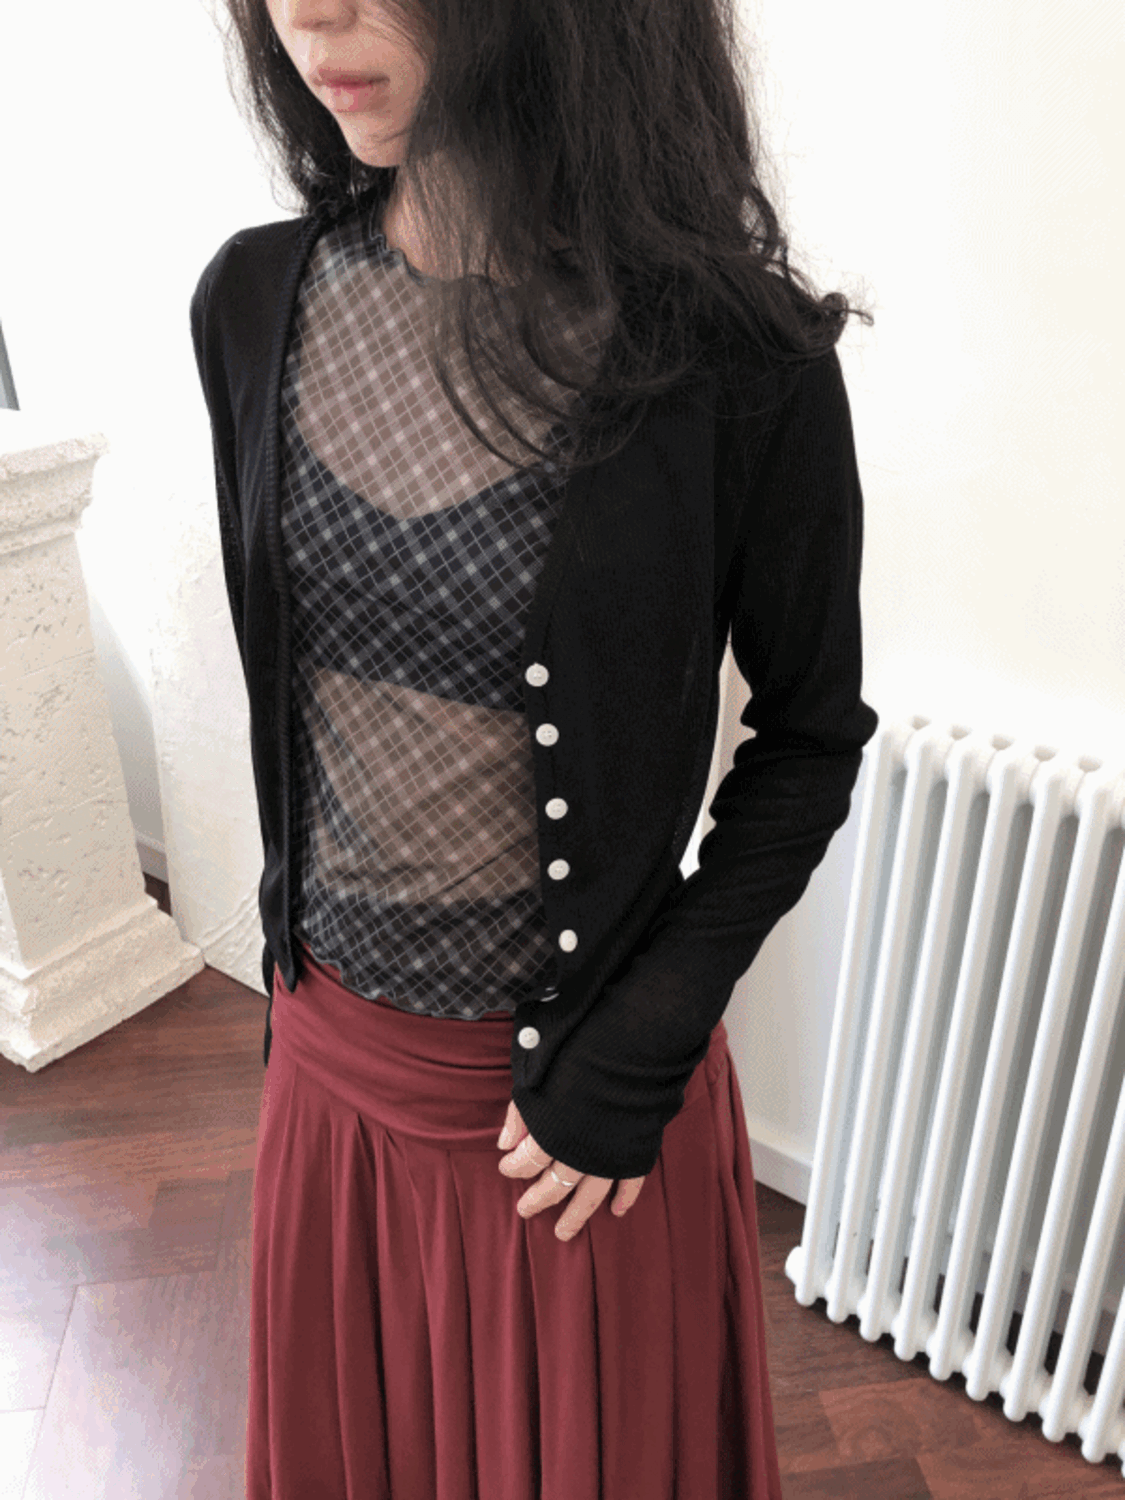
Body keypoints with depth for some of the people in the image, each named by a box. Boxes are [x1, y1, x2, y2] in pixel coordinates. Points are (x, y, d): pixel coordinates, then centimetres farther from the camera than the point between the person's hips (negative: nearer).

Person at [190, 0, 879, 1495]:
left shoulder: (734, 355, -19)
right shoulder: (252, 304, -5)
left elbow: (812, 736, -9)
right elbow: (279, 678, 6)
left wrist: (636, 1058, -12)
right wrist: (294, 957, 12)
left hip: (579, 1066, -3)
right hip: (331, 1045, 4)